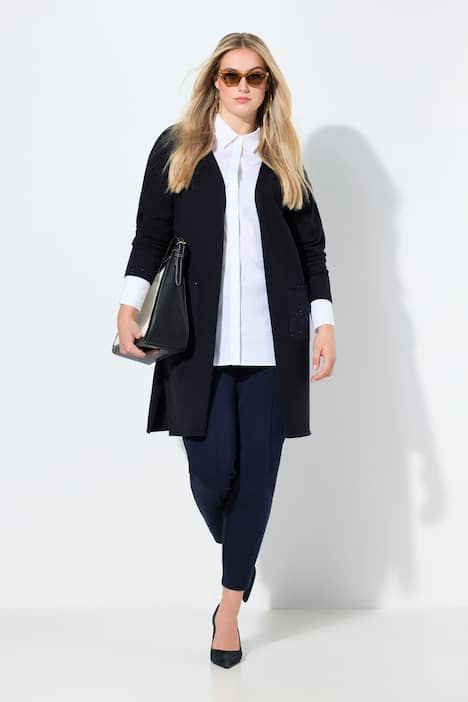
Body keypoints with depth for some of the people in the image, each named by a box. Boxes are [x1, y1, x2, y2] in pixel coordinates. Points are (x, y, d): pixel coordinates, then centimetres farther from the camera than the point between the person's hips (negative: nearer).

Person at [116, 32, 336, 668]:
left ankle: (231, 604, 16)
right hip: (200, 337, -1)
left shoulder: (283, 157, 15)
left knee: (258, 468, 1)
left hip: (272, 337, 2)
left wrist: (324, 323, 5)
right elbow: (151, 233, 7)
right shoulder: (176, 148, 11)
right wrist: (129, 304, -6)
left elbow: (311, 245, 13)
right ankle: (239, 560, 29)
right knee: (211, 469, -6)